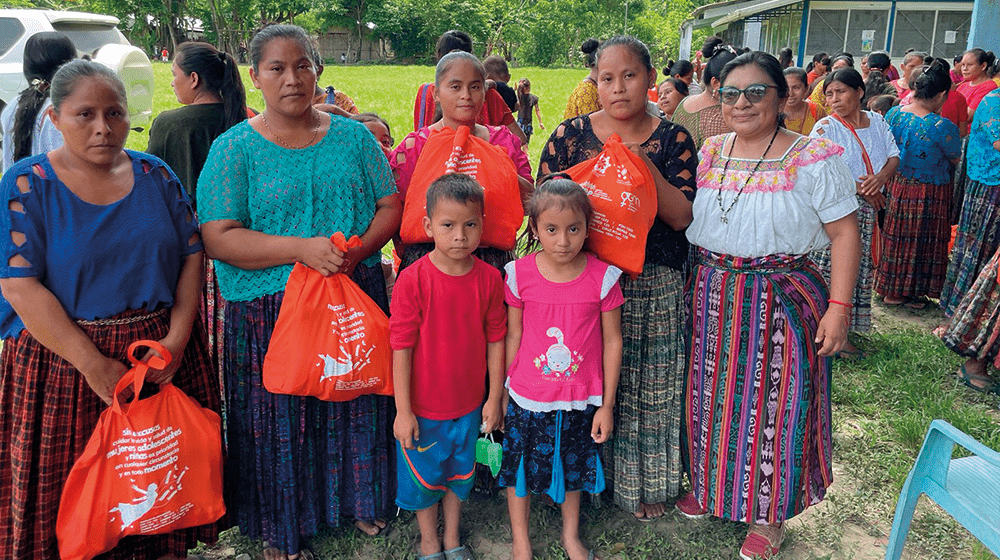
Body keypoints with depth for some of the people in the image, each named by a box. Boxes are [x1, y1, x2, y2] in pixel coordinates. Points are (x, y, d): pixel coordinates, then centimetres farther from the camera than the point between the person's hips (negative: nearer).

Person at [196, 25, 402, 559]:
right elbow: (218, 238, -11)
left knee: (355, 407, 11)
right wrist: (301, 249, -22)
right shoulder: (234, 148, -3)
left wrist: (360, 249, -14)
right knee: (280, 419, 6)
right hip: (270, 309, -2)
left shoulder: (352, 136, 7)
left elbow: (391, 206, 7)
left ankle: (359, 499, 37)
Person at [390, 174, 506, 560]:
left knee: (460, 472, 22)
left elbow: (495, 340, -1)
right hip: (423, 407, -3)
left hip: (470, 405, 3)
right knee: (424, 474, 17)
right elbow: (401, 348, -16)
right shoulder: (413, 280, -20)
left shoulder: (489, 278, -9)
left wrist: (494, 398, 2)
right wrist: (403, 411, -14)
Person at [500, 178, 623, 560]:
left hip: (580, 400, 0)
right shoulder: (519, 274, -11)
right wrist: (503, 392, 3)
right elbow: (512, 337, -2)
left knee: (573, 468, 20)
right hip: (527, 399, 0)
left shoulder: (602, 277, -12)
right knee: (519, 469, 14)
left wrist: (606, 404, -3)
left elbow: (612, 342, -5)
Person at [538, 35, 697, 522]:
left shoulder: (673, 139, 1)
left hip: (653, 285, 0)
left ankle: (645, 482, 29)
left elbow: (681, 216, -7)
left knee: (647, 385, 9)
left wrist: (646, 167, -18)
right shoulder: (571, 134, 2)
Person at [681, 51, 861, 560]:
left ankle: (769, 516, 23)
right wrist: (695, 285, 8)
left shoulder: (813, 159, -9)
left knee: (773, 405, 4)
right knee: (712, 396, 14)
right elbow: (683, 219, 15)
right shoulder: (709, 153, 6)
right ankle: (709, 484, 37)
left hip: (781, 300, -4)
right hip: (710, 298, 5)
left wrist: (838, 307, -15)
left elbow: (844, 234, -9)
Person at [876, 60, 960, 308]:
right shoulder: (942, 126, -24)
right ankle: (909, 293, 23)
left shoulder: (894, 113, -8)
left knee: (895, 237, 18)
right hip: (927, 193, -5)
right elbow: (957, 159, -8)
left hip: (895, 186, 5)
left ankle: (890, 289, 30)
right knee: (920, 241, 11)